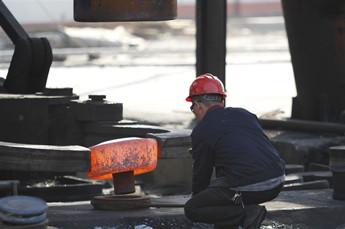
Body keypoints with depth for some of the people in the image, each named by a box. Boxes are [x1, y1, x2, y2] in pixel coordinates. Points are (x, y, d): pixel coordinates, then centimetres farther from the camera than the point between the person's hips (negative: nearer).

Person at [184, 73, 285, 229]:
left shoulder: (201, 132, 1)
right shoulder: (244, 114, 20)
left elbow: (201, 173, 11)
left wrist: (196, 196, 33)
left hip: (249, 189, -8)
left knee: (191, 209, 4)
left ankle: (248, 214, -6)